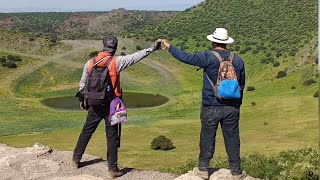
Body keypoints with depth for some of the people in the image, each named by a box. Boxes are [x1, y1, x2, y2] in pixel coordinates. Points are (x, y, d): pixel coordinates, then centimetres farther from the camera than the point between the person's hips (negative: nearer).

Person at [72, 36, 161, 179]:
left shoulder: (90, 63, 2)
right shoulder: (116, 61, -10)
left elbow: (82, 84, 10)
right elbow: (135, 57, -11)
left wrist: (82, 100, 23)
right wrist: (152, 49, -5)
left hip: (95, 105, 4)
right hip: (111, 105, -3)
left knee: (86, 132, 17)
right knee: (112, 136, 3)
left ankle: (76, 160, 29)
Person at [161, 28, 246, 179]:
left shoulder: (208, 57, -12)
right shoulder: (238, 60, 3)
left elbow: (186, 57, -12)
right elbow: (241, 84, 12)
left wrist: (169, 46, 2)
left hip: (211, 108, -3)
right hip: (232, 107, 3)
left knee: (207, 138, 9)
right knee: (232, 139, 10)